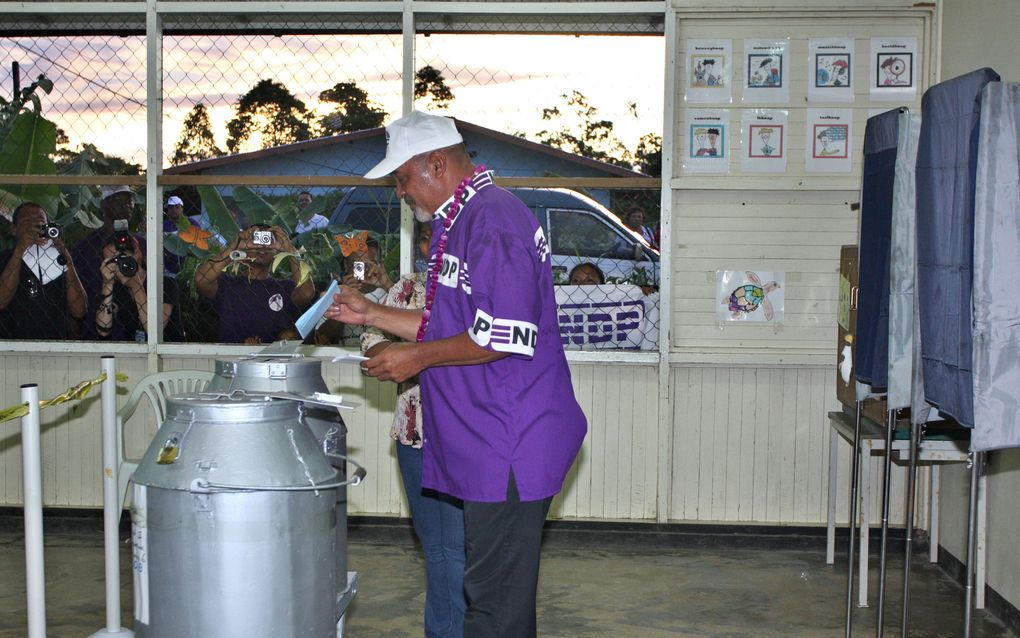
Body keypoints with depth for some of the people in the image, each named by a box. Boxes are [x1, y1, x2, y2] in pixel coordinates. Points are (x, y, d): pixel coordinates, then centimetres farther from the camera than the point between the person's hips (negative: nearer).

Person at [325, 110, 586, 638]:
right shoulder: (462, 220, 18)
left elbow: (507, 336, -23)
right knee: (494, 591, 16)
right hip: (486, 442, 11)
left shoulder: (494, 220, -16)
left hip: (508, 447, -11)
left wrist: (419, 357, -13)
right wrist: (371, 314, 19)